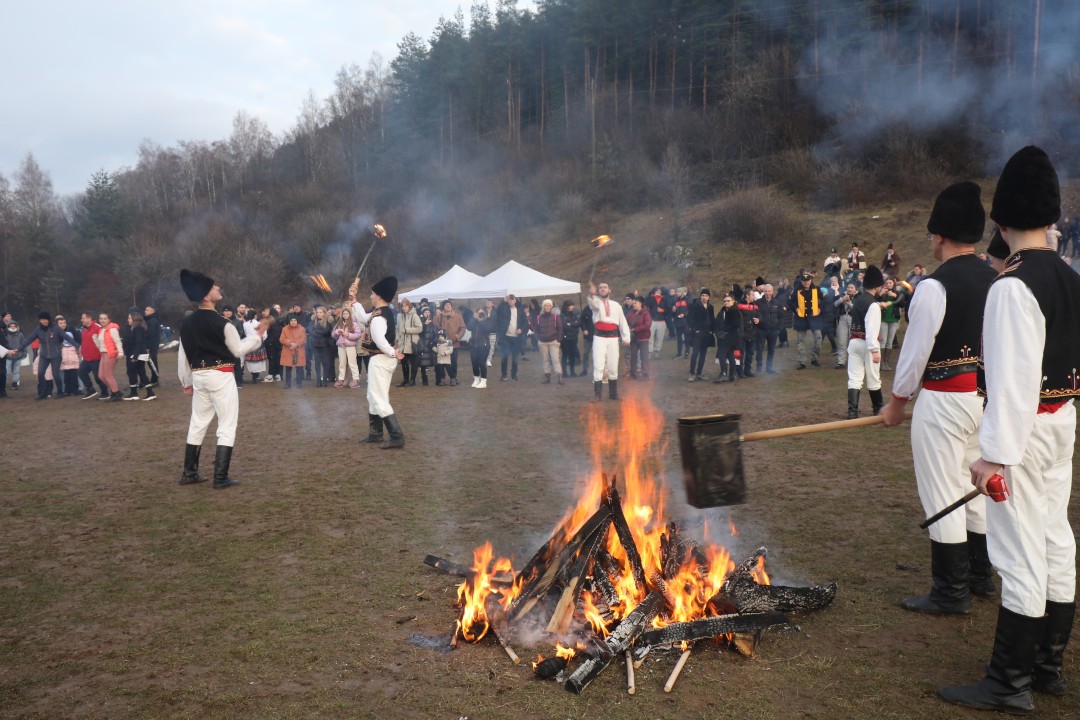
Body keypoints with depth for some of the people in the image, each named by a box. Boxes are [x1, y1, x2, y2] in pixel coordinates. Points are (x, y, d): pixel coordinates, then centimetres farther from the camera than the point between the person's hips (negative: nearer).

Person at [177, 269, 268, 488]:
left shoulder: (187, 324, 5)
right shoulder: (221, 323, -16)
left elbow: (182, 355, 10)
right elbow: (238, 350, -8)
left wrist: (186, 382, 18)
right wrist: (258, 335, 3)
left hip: (198, 375, 7)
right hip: (220, 376, -7)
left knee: (198, 423, 17)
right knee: (227, 426, 0)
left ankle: (189, 473, 22)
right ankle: (220, 477, -2)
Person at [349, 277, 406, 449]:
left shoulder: (379, 316, -23)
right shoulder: (384, 312, 8)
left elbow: (379, 340, -34)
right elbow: (363, 317, 21)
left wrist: (393, 353, -21)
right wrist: (353, 299, 21)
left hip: (380, 360, -10)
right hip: (381, 359, 10)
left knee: (379, 399, -8)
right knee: (373, 397, 19)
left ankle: (397, 437, -10)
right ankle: (375, 434, 28)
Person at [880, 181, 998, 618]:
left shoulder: (935, 286, -18)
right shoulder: (995, 282, 6)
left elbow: (916, 350, -14)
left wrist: (897, 402, -1)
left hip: (944, 401, -8)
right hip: (985, 397, 9)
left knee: (943, 496, 0)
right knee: (975, 489, 19)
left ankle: (951, 594, 9)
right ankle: (980, 577, 32)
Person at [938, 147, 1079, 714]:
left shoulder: (1012, 287, -20)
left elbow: (1013, 377, -24)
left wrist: (995, 453, -20)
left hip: (1024, 428, -9)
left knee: (1020, 557, -2)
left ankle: (1010, 684, 9)